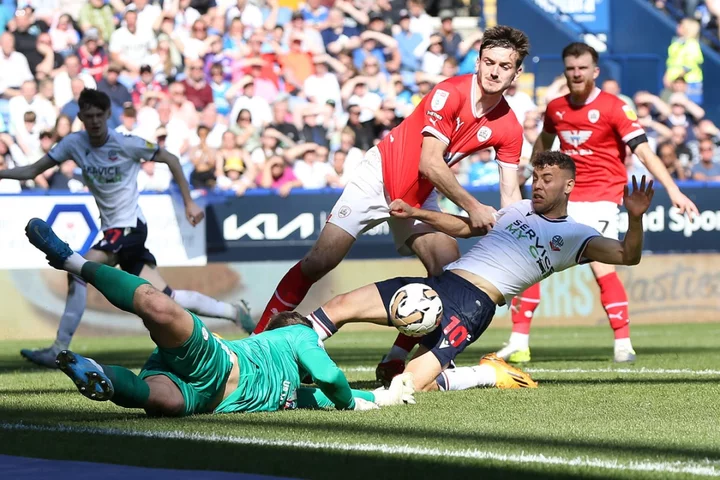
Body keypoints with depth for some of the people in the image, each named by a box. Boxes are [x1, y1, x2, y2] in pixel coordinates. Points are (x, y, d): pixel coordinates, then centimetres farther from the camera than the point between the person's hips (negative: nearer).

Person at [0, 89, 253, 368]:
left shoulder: (127, 144, -11)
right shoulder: (74, 144, 2)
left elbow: (170, 159, 0)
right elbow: (33, 171, 4)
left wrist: (189, 203, 1)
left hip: (129, 226, -6)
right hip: (112, 229, 6)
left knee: (78, 272, -23)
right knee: (167, 299, 7)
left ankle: (59, 349, -19)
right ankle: (234, 312, 23)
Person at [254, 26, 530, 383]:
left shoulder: (508, 129, -9)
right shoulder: (450, 93, -25)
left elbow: (510, 196, -7)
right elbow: (430, 163, -28)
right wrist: (472, 206, -33)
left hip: (419, 197, 5)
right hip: (381, 177, -5)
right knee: (319, 262, -10)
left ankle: (394, 362, 0)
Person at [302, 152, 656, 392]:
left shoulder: (574, 236, 6)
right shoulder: (518, 210, 25)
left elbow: (627, 256, -6)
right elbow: (464, 227, 33)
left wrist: (635, 219, -25)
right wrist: (414, 213, 21)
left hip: (474, 303, -6)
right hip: (440, 283, 6)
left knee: (411, 384, -23)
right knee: (340, 306, -8)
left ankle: (484, 376, -1)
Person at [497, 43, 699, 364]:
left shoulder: (614, 108, -10)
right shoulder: (555, 108, 7)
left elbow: (644, 152, -15)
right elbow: (543, 142, 28)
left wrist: (673, 190, -24)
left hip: (600, 199, -5)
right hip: (562, 199, 5)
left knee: (601, 267, -21)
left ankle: (623, 344, -12)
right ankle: (518, 343, 6)